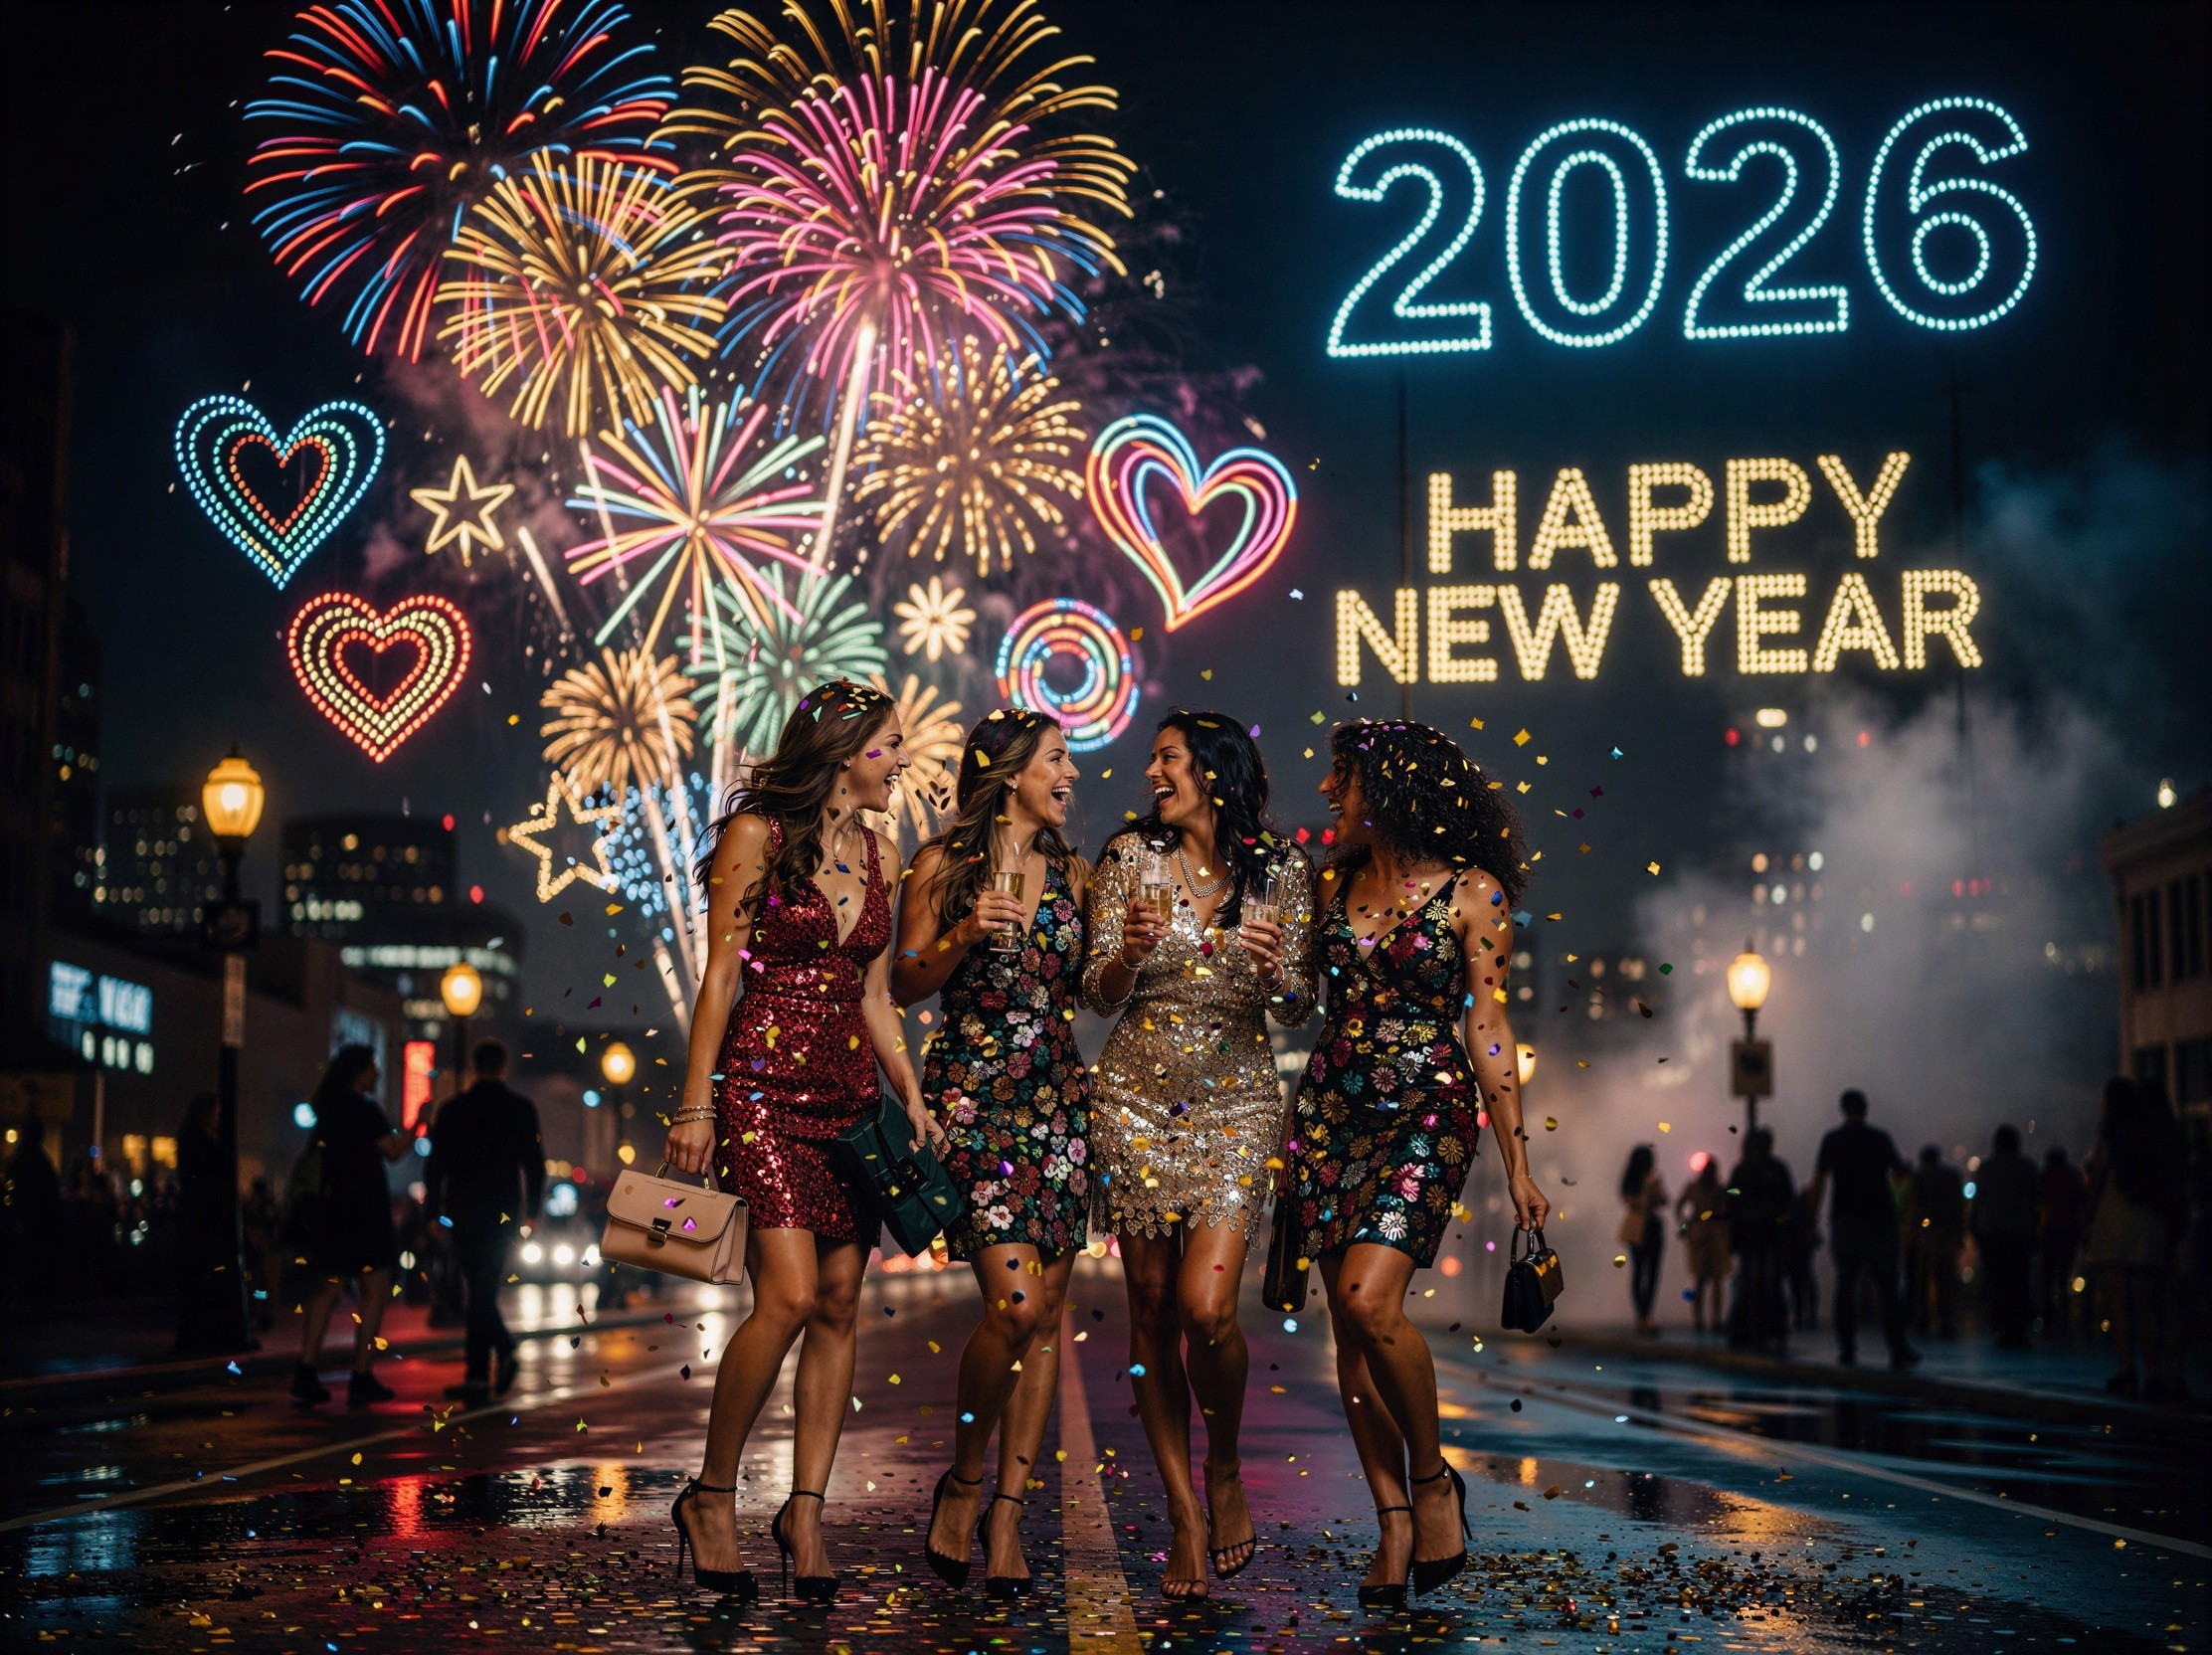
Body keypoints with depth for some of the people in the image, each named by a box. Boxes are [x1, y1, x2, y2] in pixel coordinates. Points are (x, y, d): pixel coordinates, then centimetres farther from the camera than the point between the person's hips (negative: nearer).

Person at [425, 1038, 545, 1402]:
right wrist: (532, 1210, 10)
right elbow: (535, 1163, 2)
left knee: (478, 1291, 4)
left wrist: (433, 1211, 5)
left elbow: (436, 1164, -1)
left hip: (464, 1209, -2)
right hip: (503, 1209, 2)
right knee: (484, 1290, 9)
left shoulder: (453, 1109, -2)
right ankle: (477, 1375, 4)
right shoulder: (522, 1108, 1)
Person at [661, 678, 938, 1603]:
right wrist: (697, 1103, -10)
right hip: (765, 1086, -6)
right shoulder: (757, 835, -4)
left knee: (839, 1306, 1)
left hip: (849, 1093, 6)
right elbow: (720, 975, -6)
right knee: (790, 1294, -17)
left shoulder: (880, 856, 14)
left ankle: (806, 1510, 8)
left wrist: (912, 1097, 7)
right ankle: (711, 1495, -2)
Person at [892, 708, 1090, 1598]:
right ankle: (962, 1480, 6)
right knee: (1014, 1304, -16)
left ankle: (1007, 1510, 7)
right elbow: (905, 985, 2)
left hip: (1057, 1098, 5)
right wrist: (965, 937, -14)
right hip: (971, 1095, -5)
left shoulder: (1071, 873, 14)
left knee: (1045, 1312, 0)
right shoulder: (944, 866, 1)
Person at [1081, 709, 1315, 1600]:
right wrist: (1132, 950, -20)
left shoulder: (1281, 872, 1)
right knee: (1151, 1308, 2)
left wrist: (1276, 969, -18)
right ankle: (1185, 1514, 14)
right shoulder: (1130, 857, 2)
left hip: (1235, 1102, -1)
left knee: (1205, 1307, -14)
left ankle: (1225, 1470, 14)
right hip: (1137, 1097, 1)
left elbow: (1300, 1008, 4)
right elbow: (1098, 993, 1)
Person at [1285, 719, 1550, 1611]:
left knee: (1369, 1299, -21)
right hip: (1330, 1110, 5)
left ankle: (1433, 1477, 2)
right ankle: (1395, 1522, 9)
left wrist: (1516, 1161, -5)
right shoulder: (1336, 882, 11)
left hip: (1428, 1113, -5)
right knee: (1348, 1320, 1)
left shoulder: (1472, 891, -4)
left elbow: (1487, 1029, -4)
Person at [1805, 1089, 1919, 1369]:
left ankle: (1847, 1349, 4)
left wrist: (1813, 1213, 0)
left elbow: (1819, 1179, -5)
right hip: (1879, 1219, 0)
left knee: (1845, 1286, 7)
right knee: (1886, 1287, -1)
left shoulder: (1832, 1140, 1)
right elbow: (1900, 1170, 14)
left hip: (1844, 1220, 0)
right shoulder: (1880, 1138, 1)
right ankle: (1898, 1349, -8)